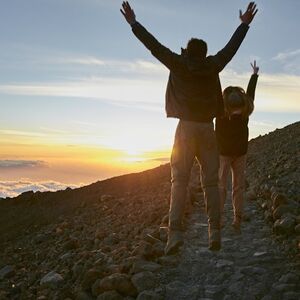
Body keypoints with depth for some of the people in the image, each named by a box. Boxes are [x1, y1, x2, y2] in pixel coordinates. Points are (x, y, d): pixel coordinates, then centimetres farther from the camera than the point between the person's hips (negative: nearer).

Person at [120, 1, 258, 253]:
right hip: (208, 128, 2)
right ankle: (214, 232, 3)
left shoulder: (178, 64, 4)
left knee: (179, 181, -3)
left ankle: (175, 232, -14)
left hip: (186, 128, -2)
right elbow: (232, 46, 22)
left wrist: (133, 23, 20)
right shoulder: (213, 66, 9)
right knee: (211, 182, 6)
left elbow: (154, 46, 9)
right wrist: (245, 24, 38)